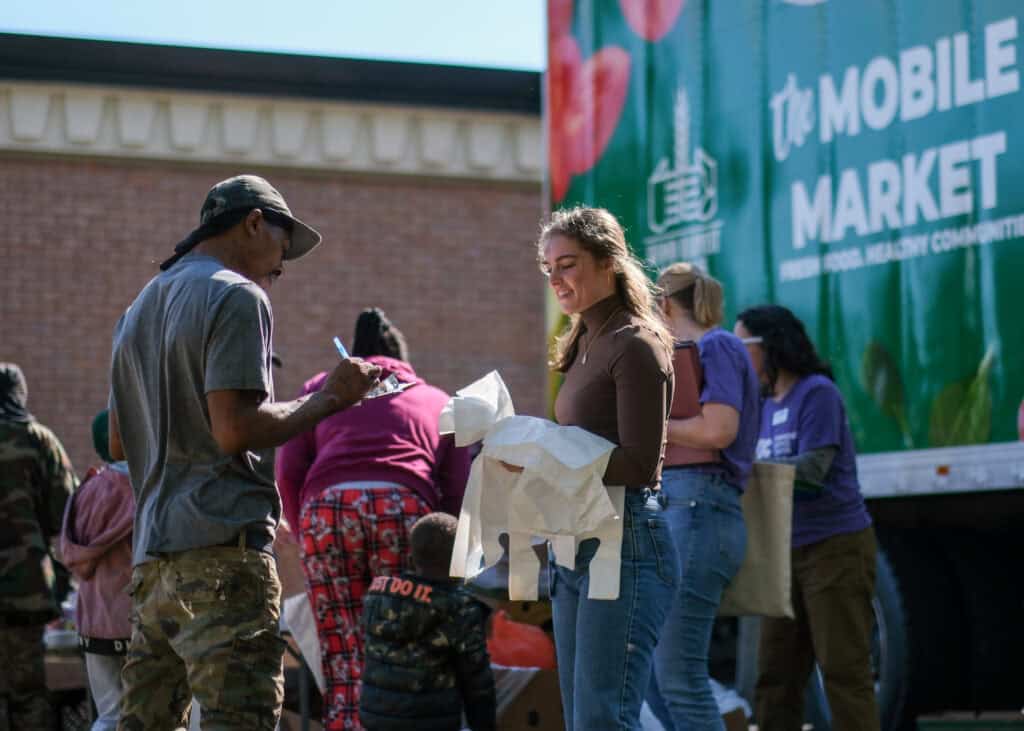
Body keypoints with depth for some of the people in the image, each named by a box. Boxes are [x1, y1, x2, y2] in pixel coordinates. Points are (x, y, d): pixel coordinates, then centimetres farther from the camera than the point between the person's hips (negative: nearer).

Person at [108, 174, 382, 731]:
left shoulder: (140, 308, 22)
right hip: (221, 543, -9)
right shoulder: (237, 297, -6)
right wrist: (327, 399, -6)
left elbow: (118, 443, 24)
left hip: (151, 550, 9)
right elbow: (235, 430, -16)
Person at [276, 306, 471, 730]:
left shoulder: (320, 388, 30)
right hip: (404, 505, 0)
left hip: (326, 504, 1)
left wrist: (304, 530, 25)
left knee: (343, 661, 2)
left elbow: (288, 472, 14)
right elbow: (458, 492, 17)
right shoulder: (437, 400, 31)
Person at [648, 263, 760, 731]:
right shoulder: (695, 354, 22)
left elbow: (719, 429, -17)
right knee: (661, 672, 11)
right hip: (677, 510, 10)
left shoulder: (715, 346, -3)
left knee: (679, 676, -13)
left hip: (698, 509, -10)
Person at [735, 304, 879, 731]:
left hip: (837, 546, -8)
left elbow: (812, 469, -18)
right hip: (789, 552, 8)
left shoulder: (817, 393, -9)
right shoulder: (767, 405, 13)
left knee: (843, 671, -7)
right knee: (775, 677, 6)